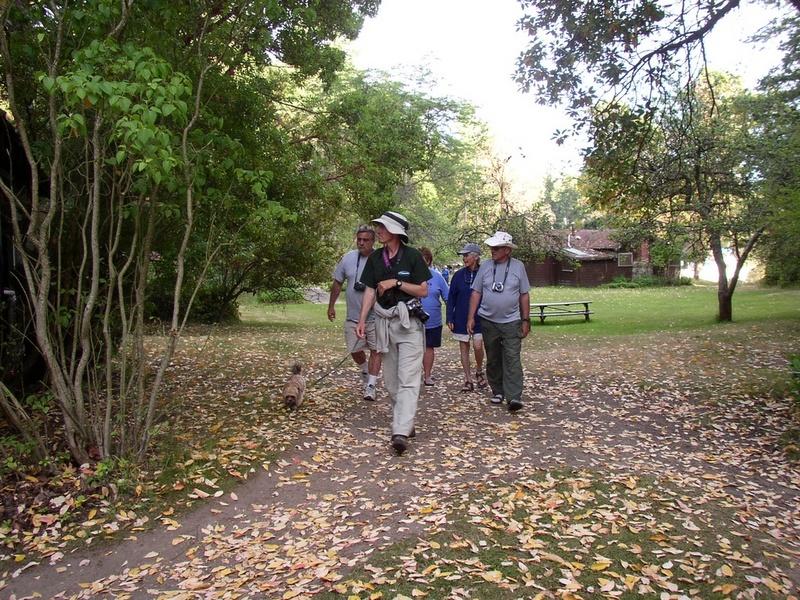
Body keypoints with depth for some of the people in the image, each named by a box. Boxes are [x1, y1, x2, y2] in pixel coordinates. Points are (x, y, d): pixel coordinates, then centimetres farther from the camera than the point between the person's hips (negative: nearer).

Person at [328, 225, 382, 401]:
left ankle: (371, 385, 8)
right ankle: (365, 370, 41)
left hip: (375, 317, -3)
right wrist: (331, 306, 11)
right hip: (353, 317, 3)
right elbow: (337, 282, 10)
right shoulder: (348, 258, 0)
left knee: (375, 350, 0)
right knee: (355, 350, 12)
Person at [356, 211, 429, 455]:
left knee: (408, 379, -11)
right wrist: (362, 320, -3)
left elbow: (424, 290, -5)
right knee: (390, 379, 10)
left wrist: (396, 282, -15)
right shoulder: (375, 258, 8)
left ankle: (401, 432, -16)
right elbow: (370, 291, 6)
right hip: (384, 322, 5)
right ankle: (405, 423, 24)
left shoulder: (412, 256, -5)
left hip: (409, 322, -5)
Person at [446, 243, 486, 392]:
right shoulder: (458, 275, 1)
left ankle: (479, 372, 21)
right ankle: (468, 380, 16)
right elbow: (451, 298, 2)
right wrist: (450, 319, -3)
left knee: (478, 346, -8)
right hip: (461, 318, 2)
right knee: (464, 348, 6)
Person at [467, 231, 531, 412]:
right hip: (488, 321, 2)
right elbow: (476, 293, 5)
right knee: (493, 360, 10)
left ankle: (514, 397, -12)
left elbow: (524, 295, 5)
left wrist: (526, 320, 3)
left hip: (511, 322, -2)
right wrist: (471, 317, -2)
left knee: (512, 359, -9)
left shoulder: (518, 266, 1)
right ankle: (497, 392, 23)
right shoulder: (486, 266, 3)